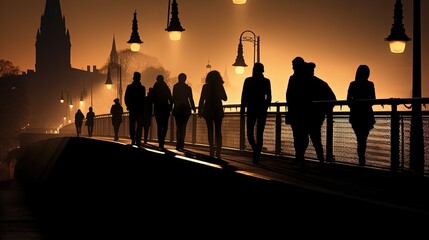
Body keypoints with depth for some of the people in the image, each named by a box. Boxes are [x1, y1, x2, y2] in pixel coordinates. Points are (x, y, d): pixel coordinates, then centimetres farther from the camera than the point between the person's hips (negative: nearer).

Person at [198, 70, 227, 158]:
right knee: (218, 131, 7)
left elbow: (202, 100, -4)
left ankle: (212, 151, -8)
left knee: (210, 131, 4)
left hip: (208, 110, -1)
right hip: (218, 110, 1)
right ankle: (218, 152, -7)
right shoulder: (220, 86, -2)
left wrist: (200, 111, 1)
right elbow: (225, 98, 7)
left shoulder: (206, 86, -3)